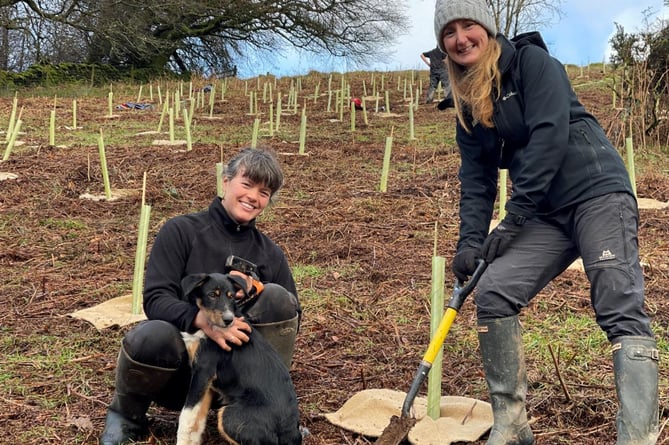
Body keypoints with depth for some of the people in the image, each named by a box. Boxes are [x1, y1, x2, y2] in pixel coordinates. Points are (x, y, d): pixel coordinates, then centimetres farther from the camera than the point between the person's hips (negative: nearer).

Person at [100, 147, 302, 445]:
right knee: (152, 336, -37)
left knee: (276, 296, -21)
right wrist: (204, 320, -33)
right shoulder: (181, 231, -3)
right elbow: (155, 299, -14)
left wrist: (255, 290, -16)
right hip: (179, 367, -2)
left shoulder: (270, 253, 8)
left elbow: (290, 317, 4)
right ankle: (126, 417, -3)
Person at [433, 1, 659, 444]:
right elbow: (476, 178, 11)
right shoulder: (468, 105, 14)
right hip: (545, 213, 7)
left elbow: (550, 134, -16)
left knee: (621, 309, -17)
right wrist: (472, 240, -5)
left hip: (597, 191, -6)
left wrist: (513, 219, -17)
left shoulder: (532, 61, -5)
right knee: (493, 292, -9)